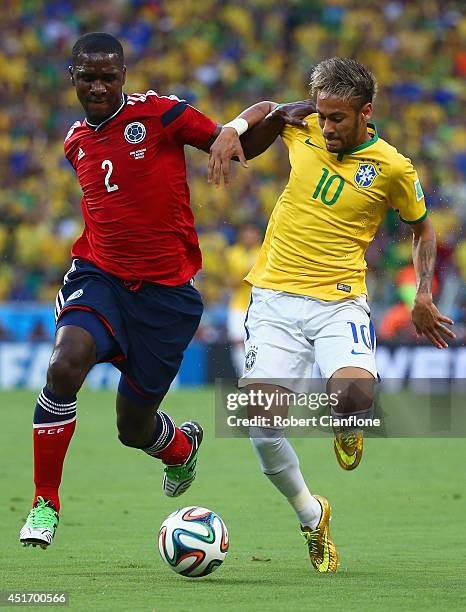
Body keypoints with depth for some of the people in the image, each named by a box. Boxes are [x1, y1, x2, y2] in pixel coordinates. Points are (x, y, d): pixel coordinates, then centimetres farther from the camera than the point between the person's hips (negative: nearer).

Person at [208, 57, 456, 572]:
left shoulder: (392, 168, -4)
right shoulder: (303, 130, 1)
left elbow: (422, 227, 13)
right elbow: (268, 111, 24)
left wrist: (423, 296, 4)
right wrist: (232, 133, 4)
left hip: (339, 302, -2)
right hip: (275, 298, 2)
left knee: (355, 395, -30)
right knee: (261, 423, -13)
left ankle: (347, 428, 12)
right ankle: (310, 516, 13)